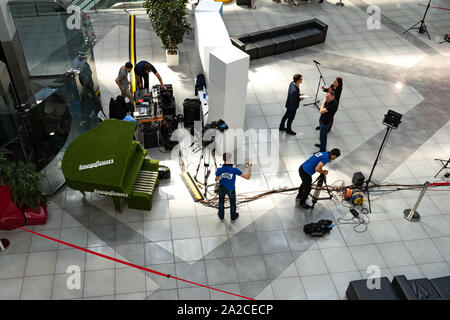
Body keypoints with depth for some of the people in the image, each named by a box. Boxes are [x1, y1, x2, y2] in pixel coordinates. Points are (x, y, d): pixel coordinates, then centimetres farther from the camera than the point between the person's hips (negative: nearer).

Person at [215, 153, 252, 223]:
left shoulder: (219, 170, -27)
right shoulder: (234, 170, -33)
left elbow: (216, 180, -7)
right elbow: (247, 177, -27)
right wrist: (250, 166, -23)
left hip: (221, 188, 1)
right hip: (231, 189, -1)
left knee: (221, 202, 28)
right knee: (232, 203, 26)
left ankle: (221, 217, 48)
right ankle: (233, 217, 47)